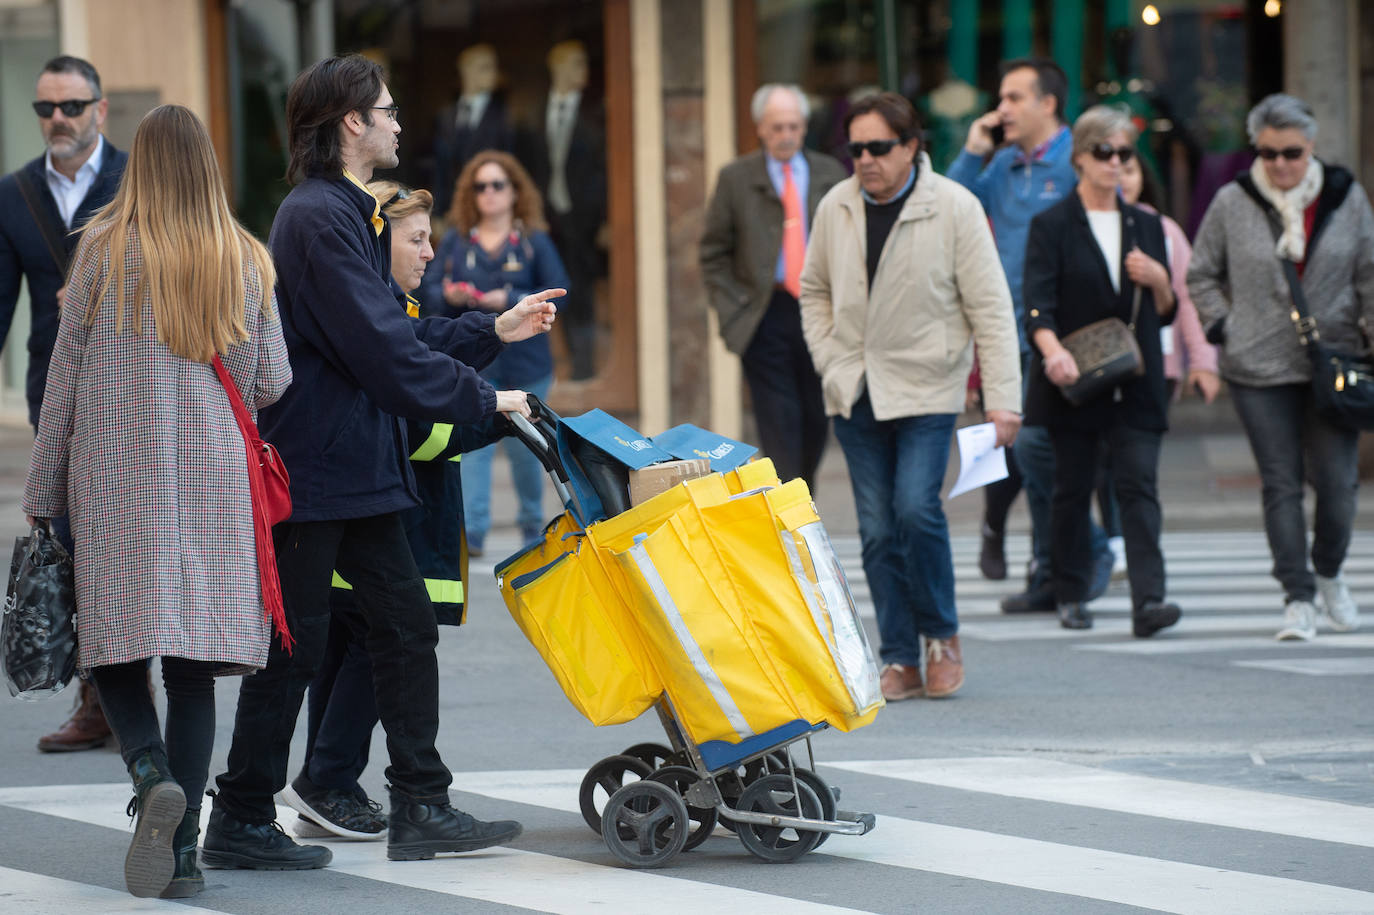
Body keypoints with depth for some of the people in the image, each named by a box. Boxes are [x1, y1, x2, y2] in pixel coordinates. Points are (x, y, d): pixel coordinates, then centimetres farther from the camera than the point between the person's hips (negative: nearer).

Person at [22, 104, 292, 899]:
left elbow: (66, 378, 0)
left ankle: (152, 774, -24)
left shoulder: (104, 252, -3)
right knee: (195, 668, 4)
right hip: (213, 478, 2)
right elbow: (273, 384, 7)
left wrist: (43, 492, 8)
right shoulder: (248, 262, 4)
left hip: (116, 478, -2)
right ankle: (183, 848, 1)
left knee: (118, 651, 3)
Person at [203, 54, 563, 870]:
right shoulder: (319, 219, -17)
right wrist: (483, 400, -13)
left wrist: (493, 331, 16)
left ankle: (422, 809, 12)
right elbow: (384, 351, -21)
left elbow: (392, 334, 20)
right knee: (294, 644, -4)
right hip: (312, 465, -10)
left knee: (407, 624, 9)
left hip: (357, 461, 10)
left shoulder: (349, 214, 16)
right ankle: (241, 824, 5)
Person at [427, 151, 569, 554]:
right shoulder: (455, 241, 7)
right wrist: (448, 296, -16)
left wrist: (510, 301, -17)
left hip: (525, 359, -1)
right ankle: (471, 531, -15)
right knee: (472, 446, -11)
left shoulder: (534, 241, 1)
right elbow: (431, 294, 7)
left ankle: (532, 524, 27)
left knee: (523, 447, 8)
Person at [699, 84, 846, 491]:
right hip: (767, 316, -2)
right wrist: (732, 310, -4)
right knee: (779, 426, -7)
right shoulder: (735, 179, 3)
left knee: (817, 420, 7)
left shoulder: (831, 174, 9)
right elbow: (714, 254, 5)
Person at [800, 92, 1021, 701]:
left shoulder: (953, 208, -7)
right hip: (855, 393, 4)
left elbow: (989, 307, -6)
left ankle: (942, 636, 4)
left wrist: (1001, 397, -11)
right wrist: (827, 359, 5)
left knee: (916, 509, -17)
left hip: (925, 389, -4)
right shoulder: (835, 208, 4)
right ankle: (900, 659, 8)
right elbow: (814, 289, 19)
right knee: (877, 529, 2)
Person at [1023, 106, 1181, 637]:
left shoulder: (1146, 227, 14)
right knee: (1072, 489, 5)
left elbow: (1165, 313, 18)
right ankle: (1071, 597, 18)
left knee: (1138, 485, -9)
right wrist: (1053, 350, -31)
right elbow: (1037, 304, -12)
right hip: (1075, 384, -2)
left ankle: (1148, 601, -18)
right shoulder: (1052, 226, 1)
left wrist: (1159, 281, -4)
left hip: (1135, 386, 2)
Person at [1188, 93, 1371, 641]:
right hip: (1260, 370, -1)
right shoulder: (1232, 204, 0)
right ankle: (1298, 597, 6)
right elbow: (1200, 276, 11)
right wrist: (1224, 328, 0)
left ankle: (1328, 574, 23)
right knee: (1281, 484, -1)